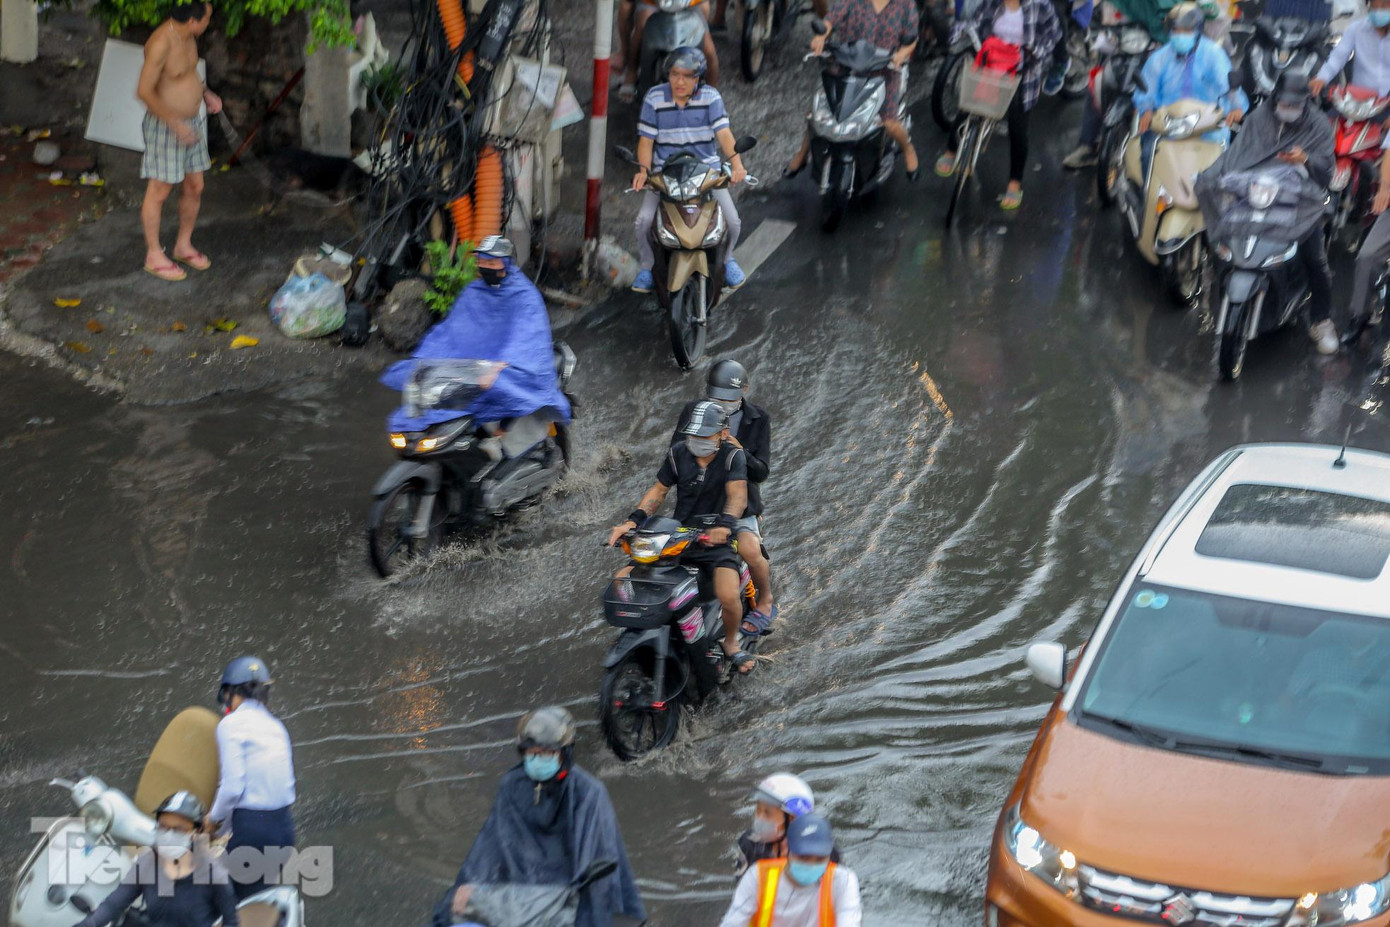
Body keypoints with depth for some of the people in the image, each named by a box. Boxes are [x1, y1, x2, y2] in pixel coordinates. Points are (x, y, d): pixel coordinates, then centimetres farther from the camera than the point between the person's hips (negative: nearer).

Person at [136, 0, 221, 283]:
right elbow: (144, 91, -26)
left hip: (191, 123, 8)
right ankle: (154, 256, 16)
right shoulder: (161, 43, -27)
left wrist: (206, 93, 4)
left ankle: (183, 246, 33)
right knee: (159, 192, 4)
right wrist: (176, 124, -25)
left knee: (194, 188, 15)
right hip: (165, 127, -8)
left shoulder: (186, 35, 1)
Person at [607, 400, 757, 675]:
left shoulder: (733, 456, -8)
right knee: (621, 581, -9)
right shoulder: (678, 454, 4)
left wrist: (725, 524, -43)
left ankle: (731, 642, 4)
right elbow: (659, 490, 6)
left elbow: (738, 494, -22)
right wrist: (633, 520, -12)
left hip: (715, 540, -4)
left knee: (729, 597, -30)